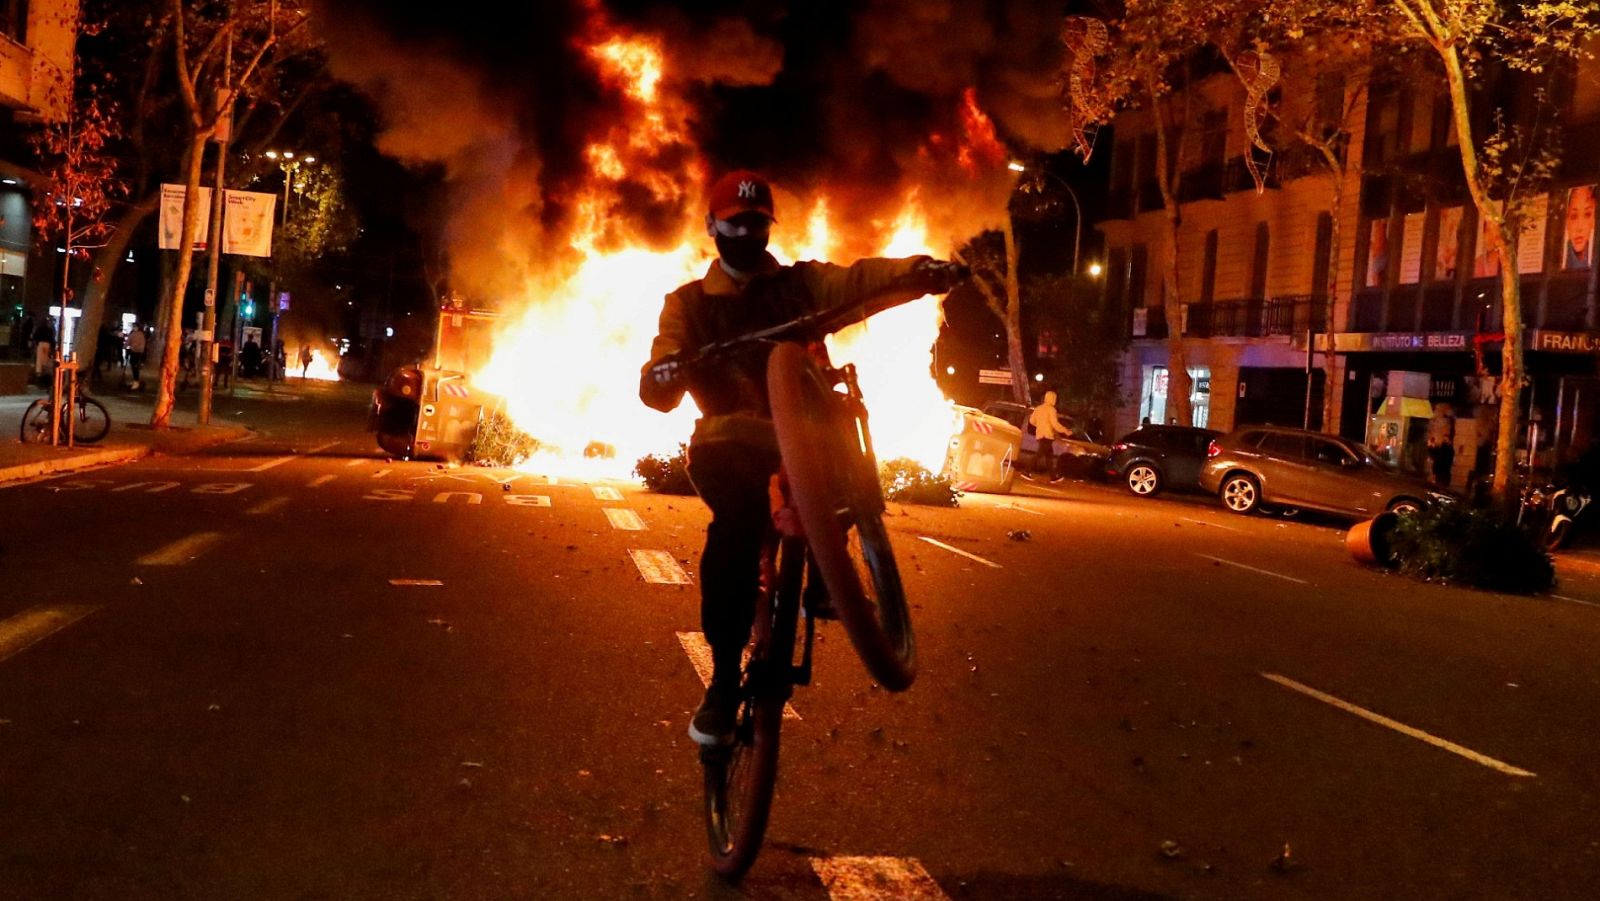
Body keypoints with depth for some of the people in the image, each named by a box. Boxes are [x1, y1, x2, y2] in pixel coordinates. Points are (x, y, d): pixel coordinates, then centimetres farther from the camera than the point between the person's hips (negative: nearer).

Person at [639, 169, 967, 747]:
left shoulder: (801, 284, 10)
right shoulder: (690, 304, 7)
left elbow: (860, 280, -11)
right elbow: (656, 391, -7)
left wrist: (922, 272, -31)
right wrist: (665, 375, -32)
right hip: (731, 437, -2)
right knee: (739, 514, -32)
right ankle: (724, 680, -25)